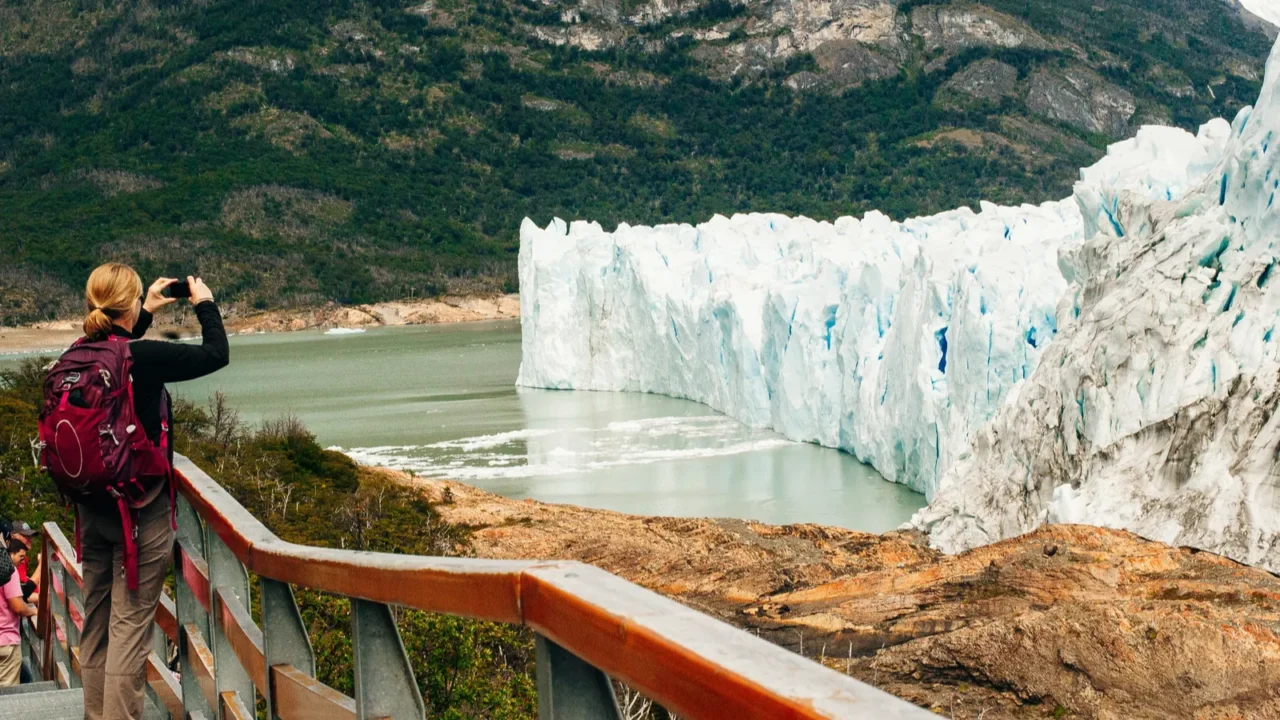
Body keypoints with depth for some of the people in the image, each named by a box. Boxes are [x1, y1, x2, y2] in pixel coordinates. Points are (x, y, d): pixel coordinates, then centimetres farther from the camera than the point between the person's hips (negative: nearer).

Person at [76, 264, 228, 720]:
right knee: (130, 623, -2)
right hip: (141, 508, -7)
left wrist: (146, 314, 28)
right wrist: (205, 303, 7)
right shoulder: (144, 358, -19)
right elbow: (217, 354, -7)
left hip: (92, 507, 7)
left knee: (96, 621, 15)